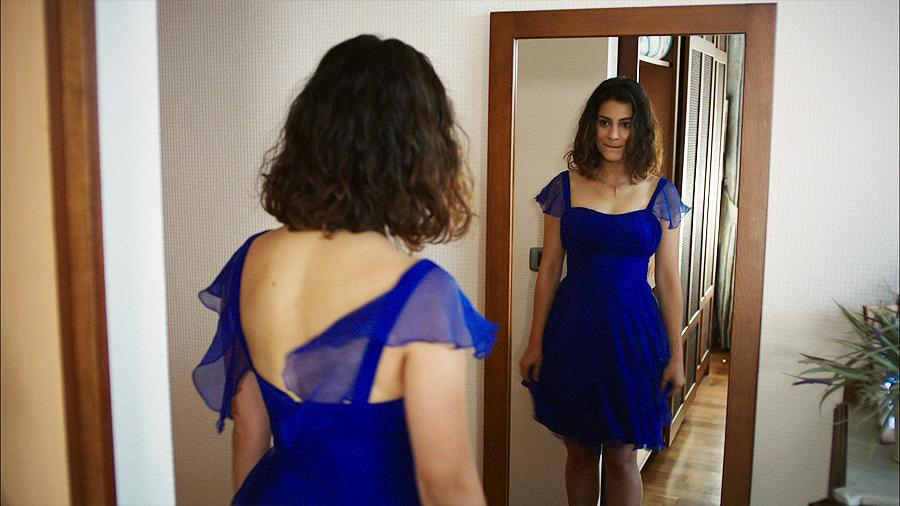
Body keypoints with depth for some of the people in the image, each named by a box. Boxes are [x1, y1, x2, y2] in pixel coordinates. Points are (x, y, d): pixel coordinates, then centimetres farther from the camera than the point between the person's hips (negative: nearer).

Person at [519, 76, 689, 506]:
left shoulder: (660, 194, 1)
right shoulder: (566, 187, 1)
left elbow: (668, 280, 3)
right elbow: (549, 270, 3)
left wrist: (675, 355, 2)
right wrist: (536, 343, 1)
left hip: (632, 331, 0)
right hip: (572, 330, 1)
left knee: (620, 455, 7)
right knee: (579, 451, 12)